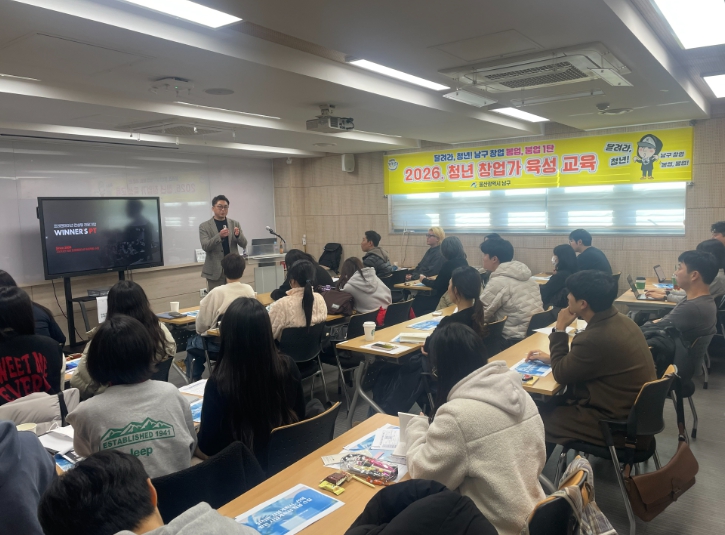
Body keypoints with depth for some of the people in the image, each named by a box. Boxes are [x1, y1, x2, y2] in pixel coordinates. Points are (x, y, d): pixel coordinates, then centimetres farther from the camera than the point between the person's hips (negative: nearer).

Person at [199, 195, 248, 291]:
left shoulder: (235, 224, 9)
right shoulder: (204, 226, 1)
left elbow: (244, 244, 4)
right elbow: (205, 246, -10)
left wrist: (238, 235, -18)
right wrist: (219, 236, -26)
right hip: (215, 270, -3)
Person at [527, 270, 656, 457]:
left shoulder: (596, 338, -31)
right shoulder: (621, 321, -1)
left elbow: (561, 374, -13)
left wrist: (560, 329, -8)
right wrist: (552, 358, 14)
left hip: (615, 421, -9)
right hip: (633, 410, 9)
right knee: (553, 403, 19)